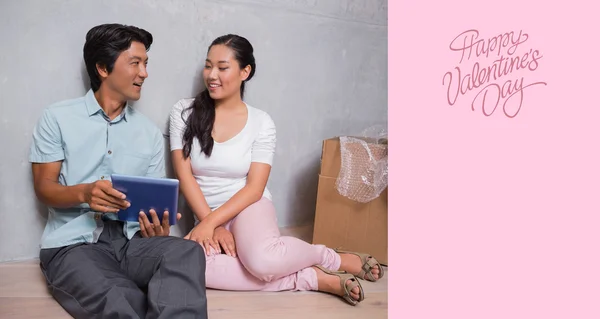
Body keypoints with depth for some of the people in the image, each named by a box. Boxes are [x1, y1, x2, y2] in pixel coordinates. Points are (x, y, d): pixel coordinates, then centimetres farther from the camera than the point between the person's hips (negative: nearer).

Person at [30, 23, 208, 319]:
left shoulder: (150, 133, 13)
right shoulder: (57, 118, 5)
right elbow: (44, 188, 2)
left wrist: (158, 231, -13)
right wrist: (84, 193, -21)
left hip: (130, 239, 3)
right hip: (73, 242, -3)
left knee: (187, 253, -31)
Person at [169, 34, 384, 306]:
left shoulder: (261, 122, -4)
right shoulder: (184, 112, -2)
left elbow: (254, 188, -9)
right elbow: (184, 176, -5)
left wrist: (210, 222, -20)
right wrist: (211, 225, -15)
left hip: (249, 206, -2)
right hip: (207, 216, 2)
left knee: (261, 260, -38)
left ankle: (336, 259, -5)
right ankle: (313, 278, -24)